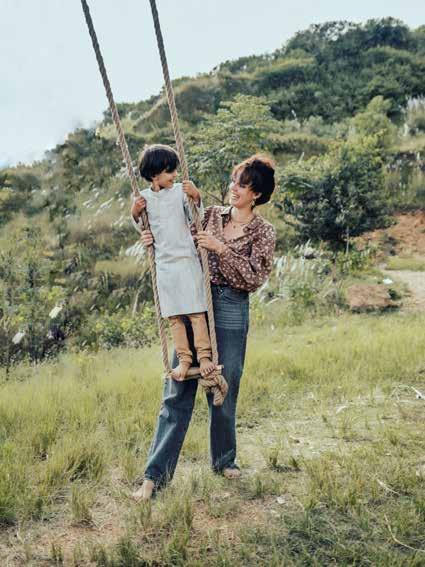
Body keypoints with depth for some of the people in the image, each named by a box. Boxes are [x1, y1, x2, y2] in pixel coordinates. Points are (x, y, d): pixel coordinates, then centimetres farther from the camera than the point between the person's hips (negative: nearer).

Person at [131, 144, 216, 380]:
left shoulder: (181, 190, -3)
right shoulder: (144, 197, 5)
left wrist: (197, 197, -16)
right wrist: (135, 214, -3)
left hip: (187, 260, -3)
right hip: (164, 263, 3)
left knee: (196, 312, -2)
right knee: (174, 316, 6)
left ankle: (204, 356, 6)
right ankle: (184, 358, 14)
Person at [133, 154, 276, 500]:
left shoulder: (264, 233, 0)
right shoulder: (211, 215, 10)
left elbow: (254, 280, -9)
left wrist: (222, 249, -17)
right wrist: (156, 240, -3)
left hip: (231, 311, -2)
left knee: (224, 391, 9)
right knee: (178, 392, 0)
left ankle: (224, 460, 32)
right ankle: (155, 474, 5)